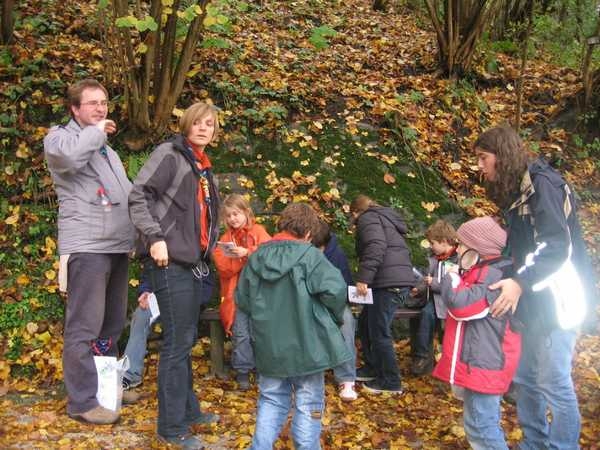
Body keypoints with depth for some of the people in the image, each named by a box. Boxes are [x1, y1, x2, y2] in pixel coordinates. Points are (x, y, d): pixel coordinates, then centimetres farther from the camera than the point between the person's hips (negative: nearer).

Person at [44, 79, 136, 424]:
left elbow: (127, 194, 28)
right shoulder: (60, 136, 0)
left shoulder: (107, 149, 23)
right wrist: (96, 131, -10)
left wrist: (134, 235, 15)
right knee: (85, 327, -7)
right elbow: (68, 155, -26)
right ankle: (82, 402, 0)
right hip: (87, 247, -8)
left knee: (112, 324, 16)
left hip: (117, 246, 8)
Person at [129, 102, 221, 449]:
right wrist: (154, 237, -23)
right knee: (177, 342, -6)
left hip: (194, 261, 9)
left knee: (187, 339, 17)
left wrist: (210, 248, 20)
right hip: (170, 261, -9)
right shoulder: (169, 154, -6)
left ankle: (188, 410, 30)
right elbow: (139, 196, -15)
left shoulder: (204, 167, 19)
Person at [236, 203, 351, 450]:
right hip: (306, 345, -4)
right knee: (308, 406, 8)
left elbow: (242, 300, 9)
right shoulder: (310, 256, -11)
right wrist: (335, 319, -2)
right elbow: (335, 289, -20)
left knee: (271, 401, 18)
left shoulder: (255, 258, 4)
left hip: (269, 347, 4)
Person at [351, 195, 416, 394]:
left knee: (379, 332, -2)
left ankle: (391, 382, 5)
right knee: (366, 323, 19)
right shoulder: (385, 218, 27)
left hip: (388, 282, -10)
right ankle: (372, 368, 29)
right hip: (400, 279, 10)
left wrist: (363, 278, -22)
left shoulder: (368, 218, -1)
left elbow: (376, 247, -20)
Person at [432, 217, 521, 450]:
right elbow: (466, 306, 26)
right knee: (483, 423, 20)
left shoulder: (493, 275, -19)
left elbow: (462, 305, -28)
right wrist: (457, 278, 10)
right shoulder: (482, 271, 15)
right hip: (478, 361, 11)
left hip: (483, 364, -11)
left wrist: (451, 278, -11)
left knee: (480, 427, -6)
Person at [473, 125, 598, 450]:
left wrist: (520, 281, -29)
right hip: (536, 301, 10)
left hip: (557, 298, -9)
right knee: (526, 379, 13)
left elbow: (557, 245, -22)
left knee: (553, 383, -7)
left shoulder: (541, 183, -11)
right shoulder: (516, 191, 16)